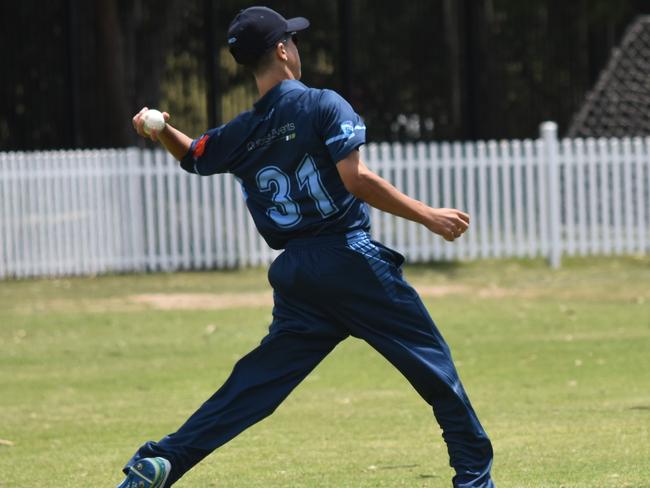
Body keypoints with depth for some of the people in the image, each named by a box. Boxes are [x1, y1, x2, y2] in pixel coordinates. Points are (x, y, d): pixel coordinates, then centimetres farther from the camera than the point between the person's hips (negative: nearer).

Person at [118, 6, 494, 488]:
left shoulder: (240, 135, 9)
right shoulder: (322, 105, -8)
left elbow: (193, 155, 29)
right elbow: (356, 179, -17)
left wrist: (163, 132, 9)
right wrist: (428, 216, -15)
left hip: (296, 276, 5)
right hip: (352, 262, -5)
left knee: (255, 383, 9)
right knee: (433, 363, 6)